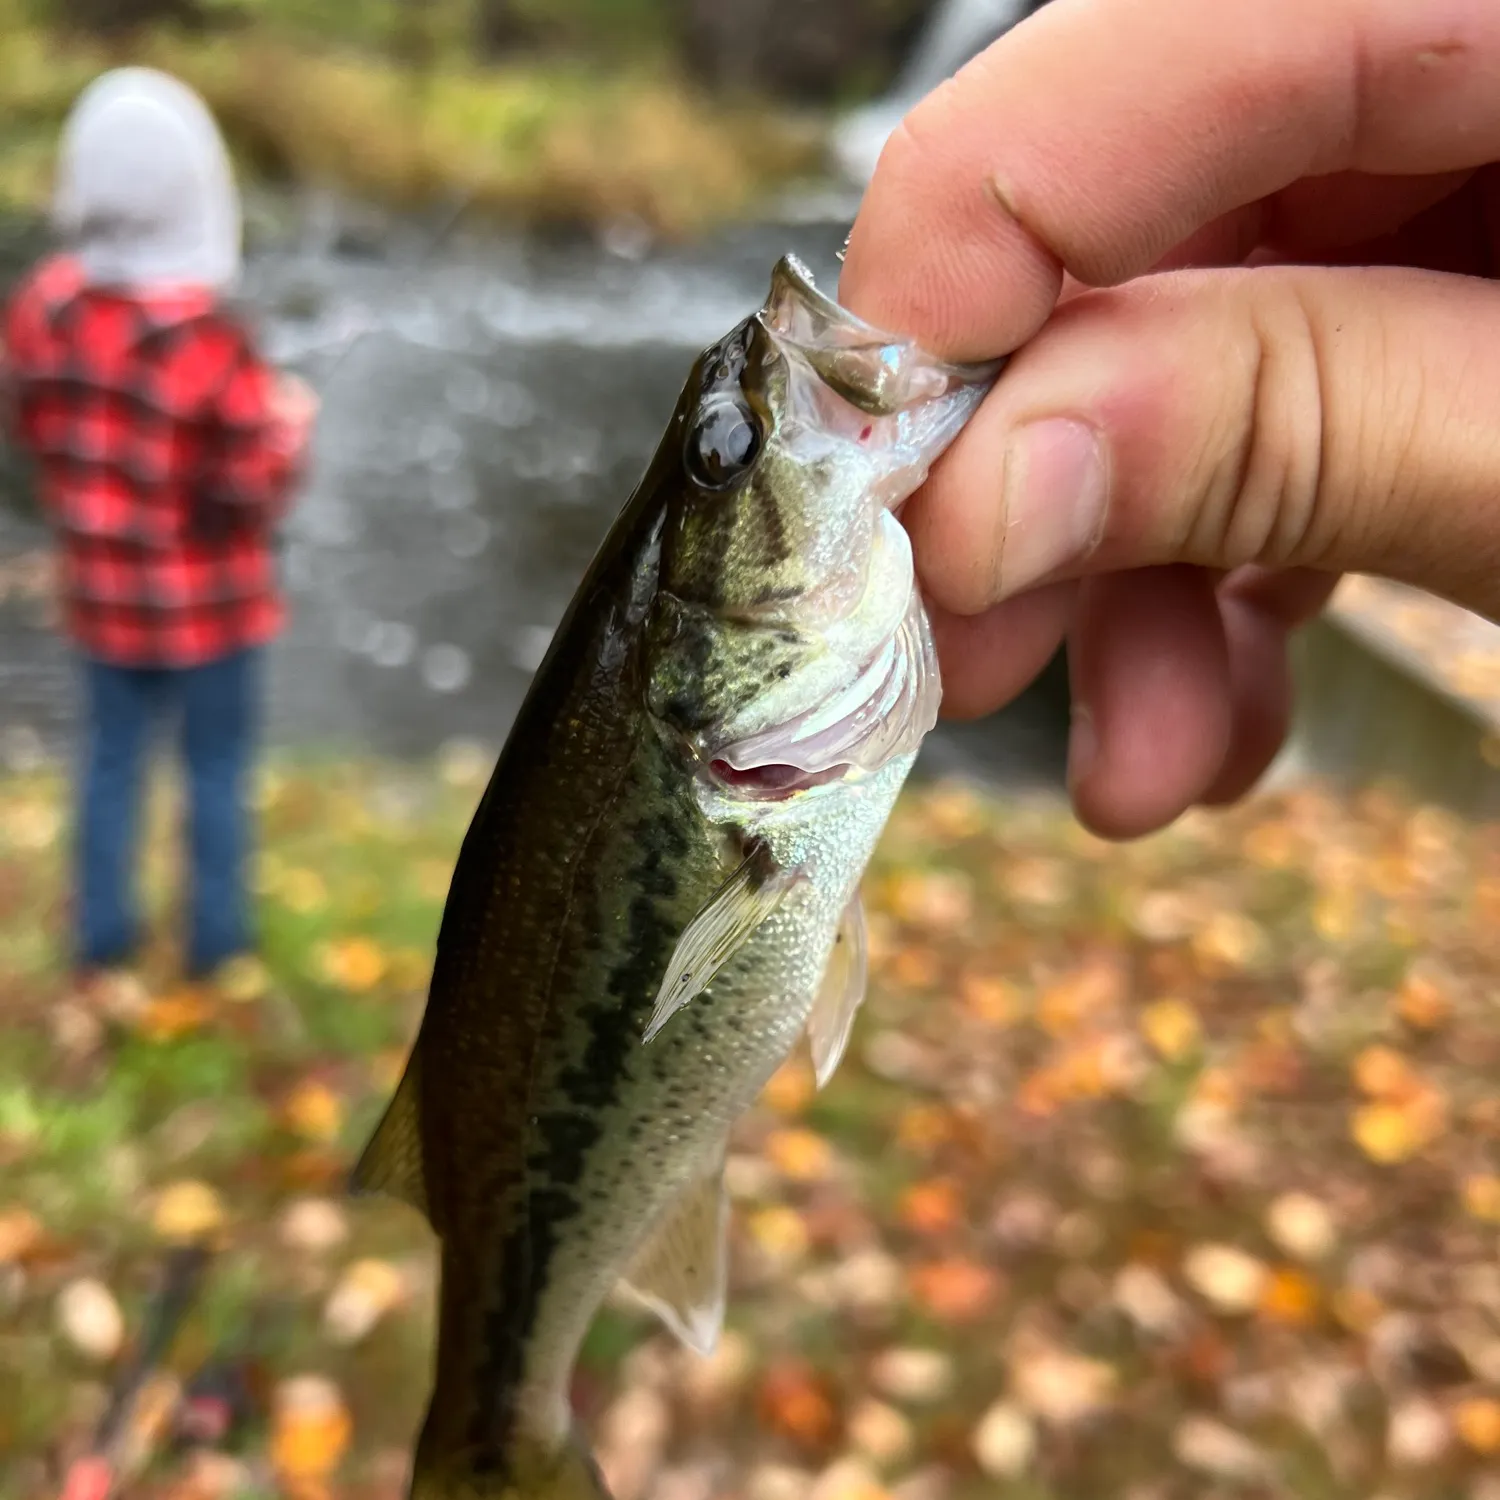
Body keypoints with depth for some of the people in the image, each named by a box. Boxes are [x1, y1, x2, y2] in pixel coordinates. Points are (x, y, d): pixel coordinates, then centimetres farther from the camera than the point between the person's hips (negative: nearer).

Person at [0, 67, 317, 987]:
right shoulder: (212, 339, -27)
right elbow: (252, 496, -21)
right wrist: (290, 424, -4)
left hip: (101, 589, 5)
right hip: (209, 597, -5)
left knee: (113, 755, 20)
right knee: (217, 767, 13)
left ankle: (103, 942, 33)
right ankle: (218, 947, 28)